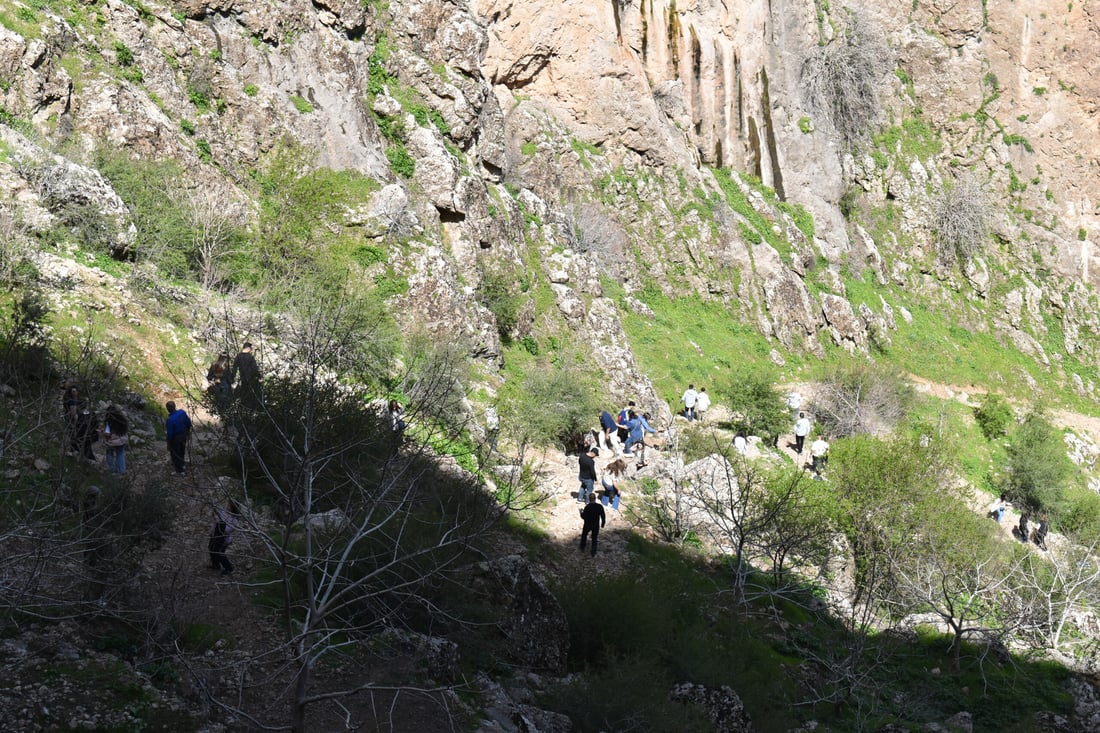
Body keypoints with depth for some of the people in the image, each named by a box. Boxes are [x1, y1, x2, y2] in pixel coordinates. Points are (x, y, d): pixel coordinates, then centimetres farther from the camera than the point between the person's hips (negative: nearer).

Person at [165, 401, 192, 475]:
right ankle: (180, 465, 50)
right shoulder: (182, 413, -13)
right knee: (182, 451, 28)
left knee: (175, 454, 13)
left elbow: (169, 433, -23)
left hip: (175, 438, -7)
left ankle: (179, 471, 22)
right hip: (183, 435, 7)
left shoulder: (170, 420, -32)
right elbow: (188, 422, 3)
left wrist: (168, 444, -9)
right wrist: (188, 431, 20)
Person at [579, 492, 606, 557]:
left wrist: (581, 512, 4)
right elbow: (603, 516, -8)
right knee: (594, 539, 18)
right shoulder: (600, 507, -16)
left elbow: (583, 517, -16)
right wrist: (603, 524, 10)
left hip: (587, 525, -1)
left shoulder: (587, 507, -24)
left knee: (584, 535, 26)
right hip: (596, 526, 2)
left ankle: (582, 549, 41)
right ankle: (593, 553, 22)